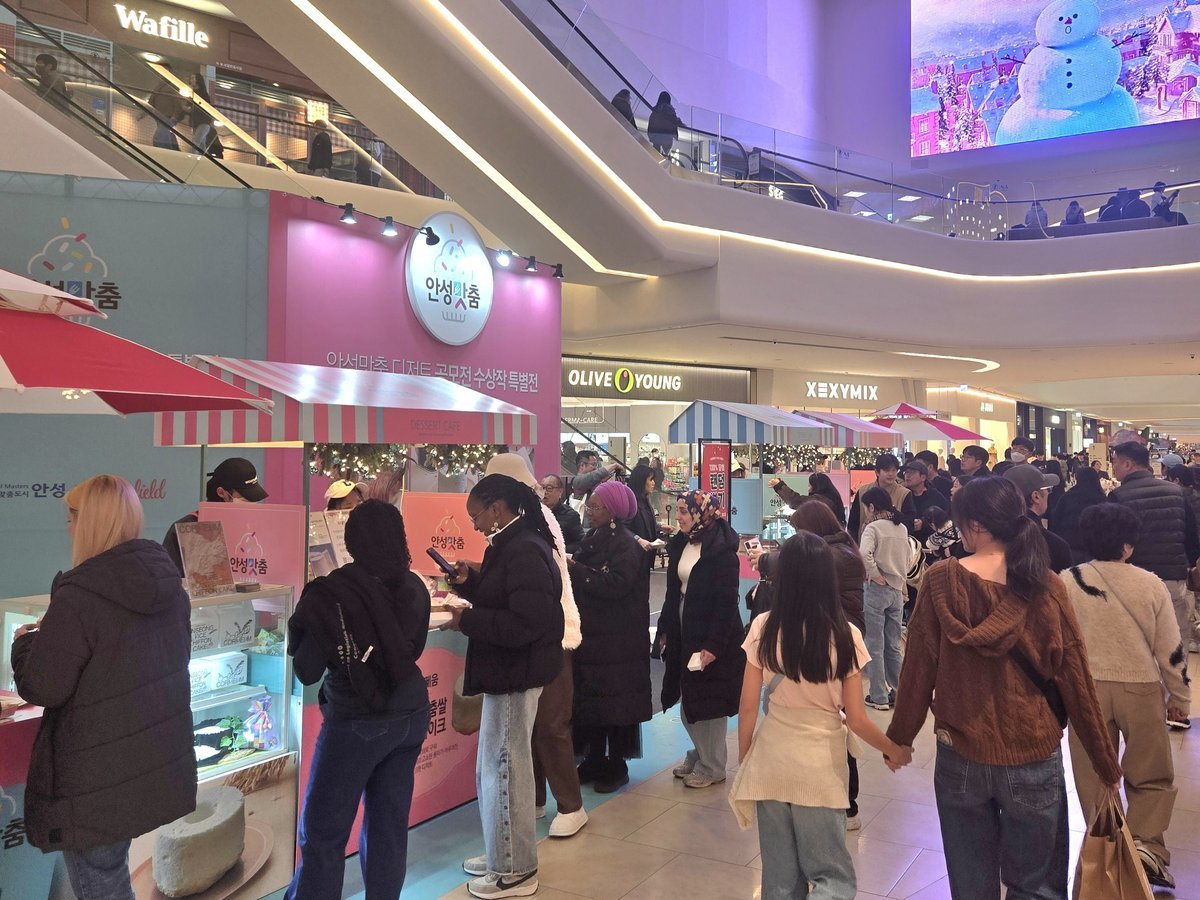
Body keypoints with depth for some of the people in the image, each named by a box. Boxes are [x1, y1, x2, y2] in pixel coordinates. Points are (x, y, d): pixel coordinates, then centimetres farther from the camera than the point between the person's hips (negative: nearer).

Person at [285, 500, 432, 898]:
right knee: (390, 824, 16)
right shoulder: (415, 587, -1)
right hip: (410, 713, 5)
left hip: (357, 722, -5)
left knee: (323, 833, 9)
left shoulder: (331, 593, -16)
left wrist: (301, 623, 1)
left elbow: (307, 671, -12)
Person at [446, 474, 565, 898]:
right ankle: (504, 855, 32)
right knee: (497, 766, 18)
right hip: (508, 671, 10)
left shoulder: (524, 550, -21)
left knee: (505, 767, 0)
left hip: (517, 674, -10)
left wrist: (466, 621, -20)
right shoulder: (512, 544, 10)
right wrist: (470, 581, 5)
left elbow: (524, 623, -27)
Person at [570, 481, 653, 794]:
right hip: (591, 633, 7)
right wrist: (570, 568, -5)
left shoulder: (625, 544, -13)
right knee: (589, 697, 11)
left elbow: (616, 584, -25)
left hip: (617, 639, -7)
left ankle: (617, 764, 13)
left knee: (614, 699, 1)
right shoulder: (593, 538, 10)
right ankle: (595, 759, 22)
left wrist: (575, 568, -22)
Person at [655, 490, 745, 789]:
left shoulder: (721, 551, -17)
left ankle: (711, 766, 21)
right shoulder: (680, 545, 6)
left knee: (709, 702, 5)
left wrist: (714, 645, -21)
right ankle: (698, 755, 35)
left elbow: (727, 601, -19)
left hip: (712, 638, -7)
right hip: (684, 634, 8)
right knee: (688, 699, 16)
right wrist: (665, 630, 10)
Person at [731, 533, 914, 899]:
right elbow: (856, 719, -6)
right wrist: (895, 751, 12)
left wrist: (744, 762, 11)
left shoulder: (763, 628, -9)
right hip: (820, 769, -2)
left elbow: (748, 707, -4)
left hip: (770, 764, 2)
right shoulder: (845, 635, -12)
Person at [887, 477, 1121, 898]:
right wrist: (1106, 763, 8)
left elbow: (918, 669, -7)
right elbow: (1076, 681, -4)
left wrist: (899, 739, 7)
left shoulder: (940, 580, -11)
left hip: (960, 757, 0)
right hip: (1034, 757, 0)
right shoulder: (1047, 587, -9)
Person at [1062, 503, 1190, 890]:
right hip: (1142, 689, 0)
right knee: (1152, 777, 14)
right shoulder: (1151, 584, -8)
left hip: (1087, 689, 1)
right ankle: (1145, 844, -4)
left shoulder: (1068, 582, -7)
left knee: (1095, 776, 14)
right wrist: (1181, 697, 13)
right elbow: (1171, 649, -1)